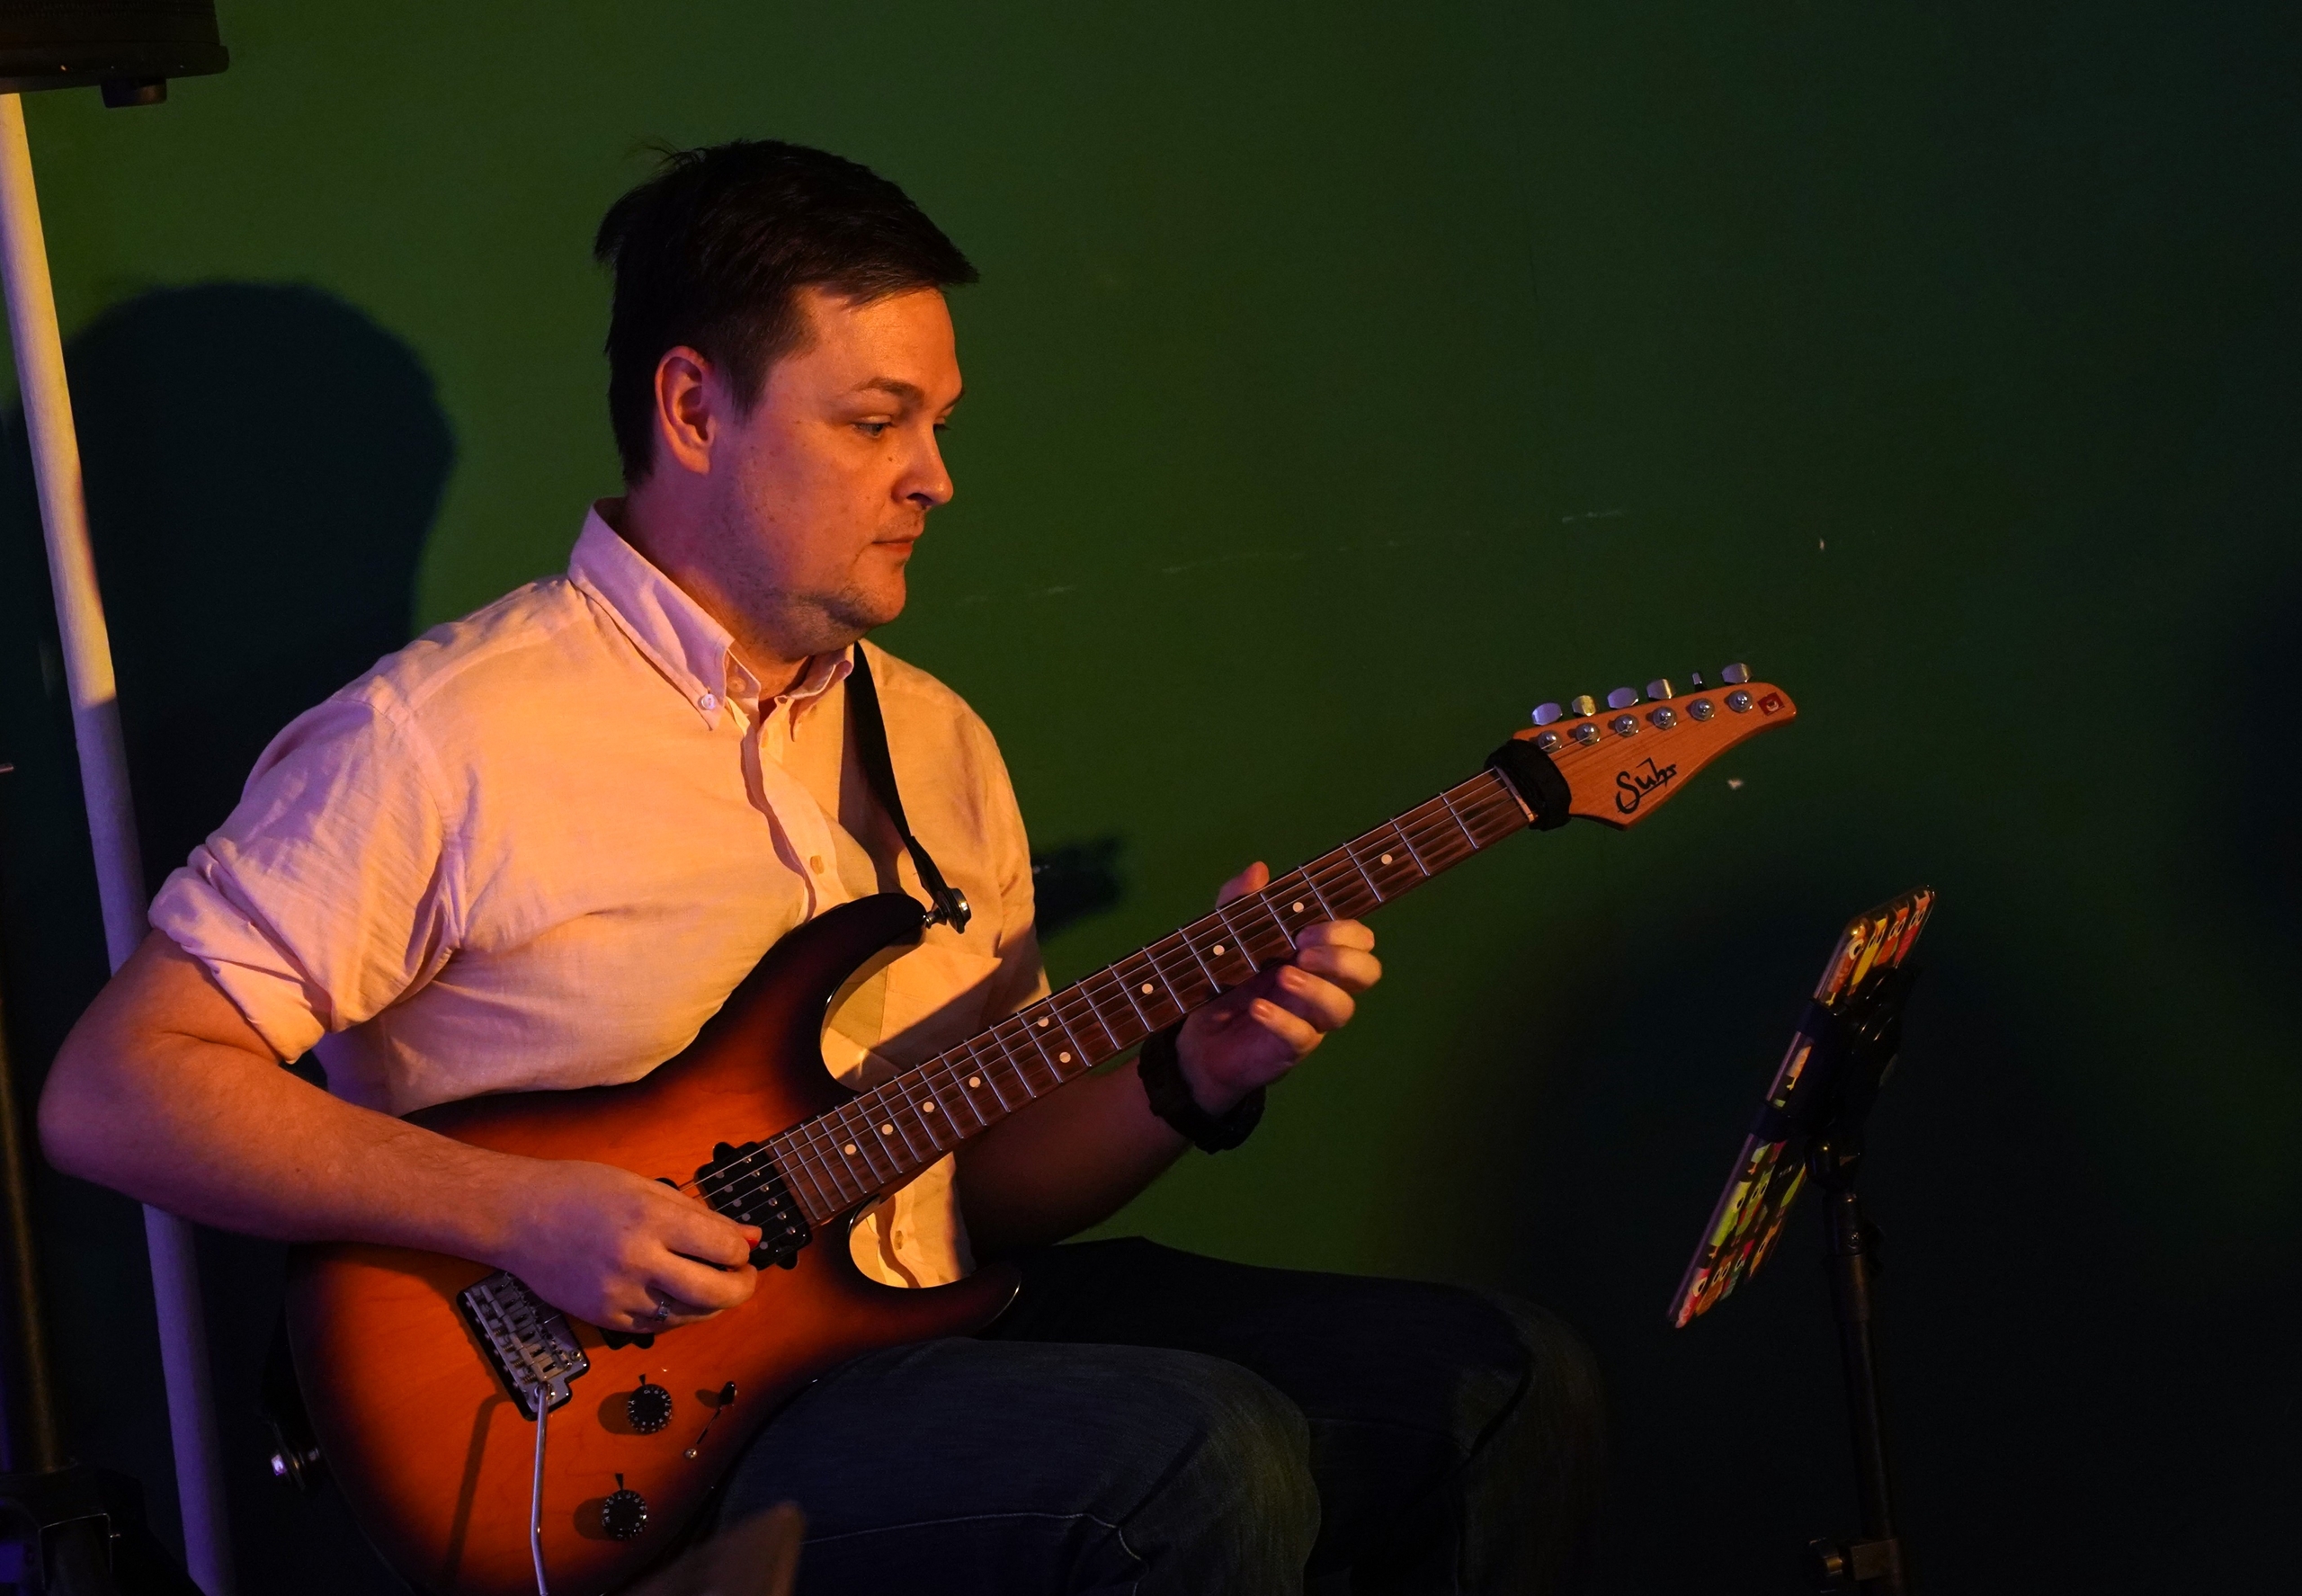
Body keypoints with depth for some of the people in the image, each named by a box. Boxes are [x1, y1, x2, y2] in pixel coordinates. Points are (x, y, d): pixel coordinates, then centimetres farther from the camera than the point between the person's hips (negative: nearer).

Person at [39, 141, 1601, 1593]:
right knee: (1198, 1466, -30)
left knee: (1507, 1384, -3)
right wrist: (521, 1213, -21)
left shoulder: (936, 741, 13)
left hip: (943, 1329, 7)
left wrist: (1193, 1077, -4)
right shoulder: (445, 737, -11)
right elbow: (113, 1087, -12)